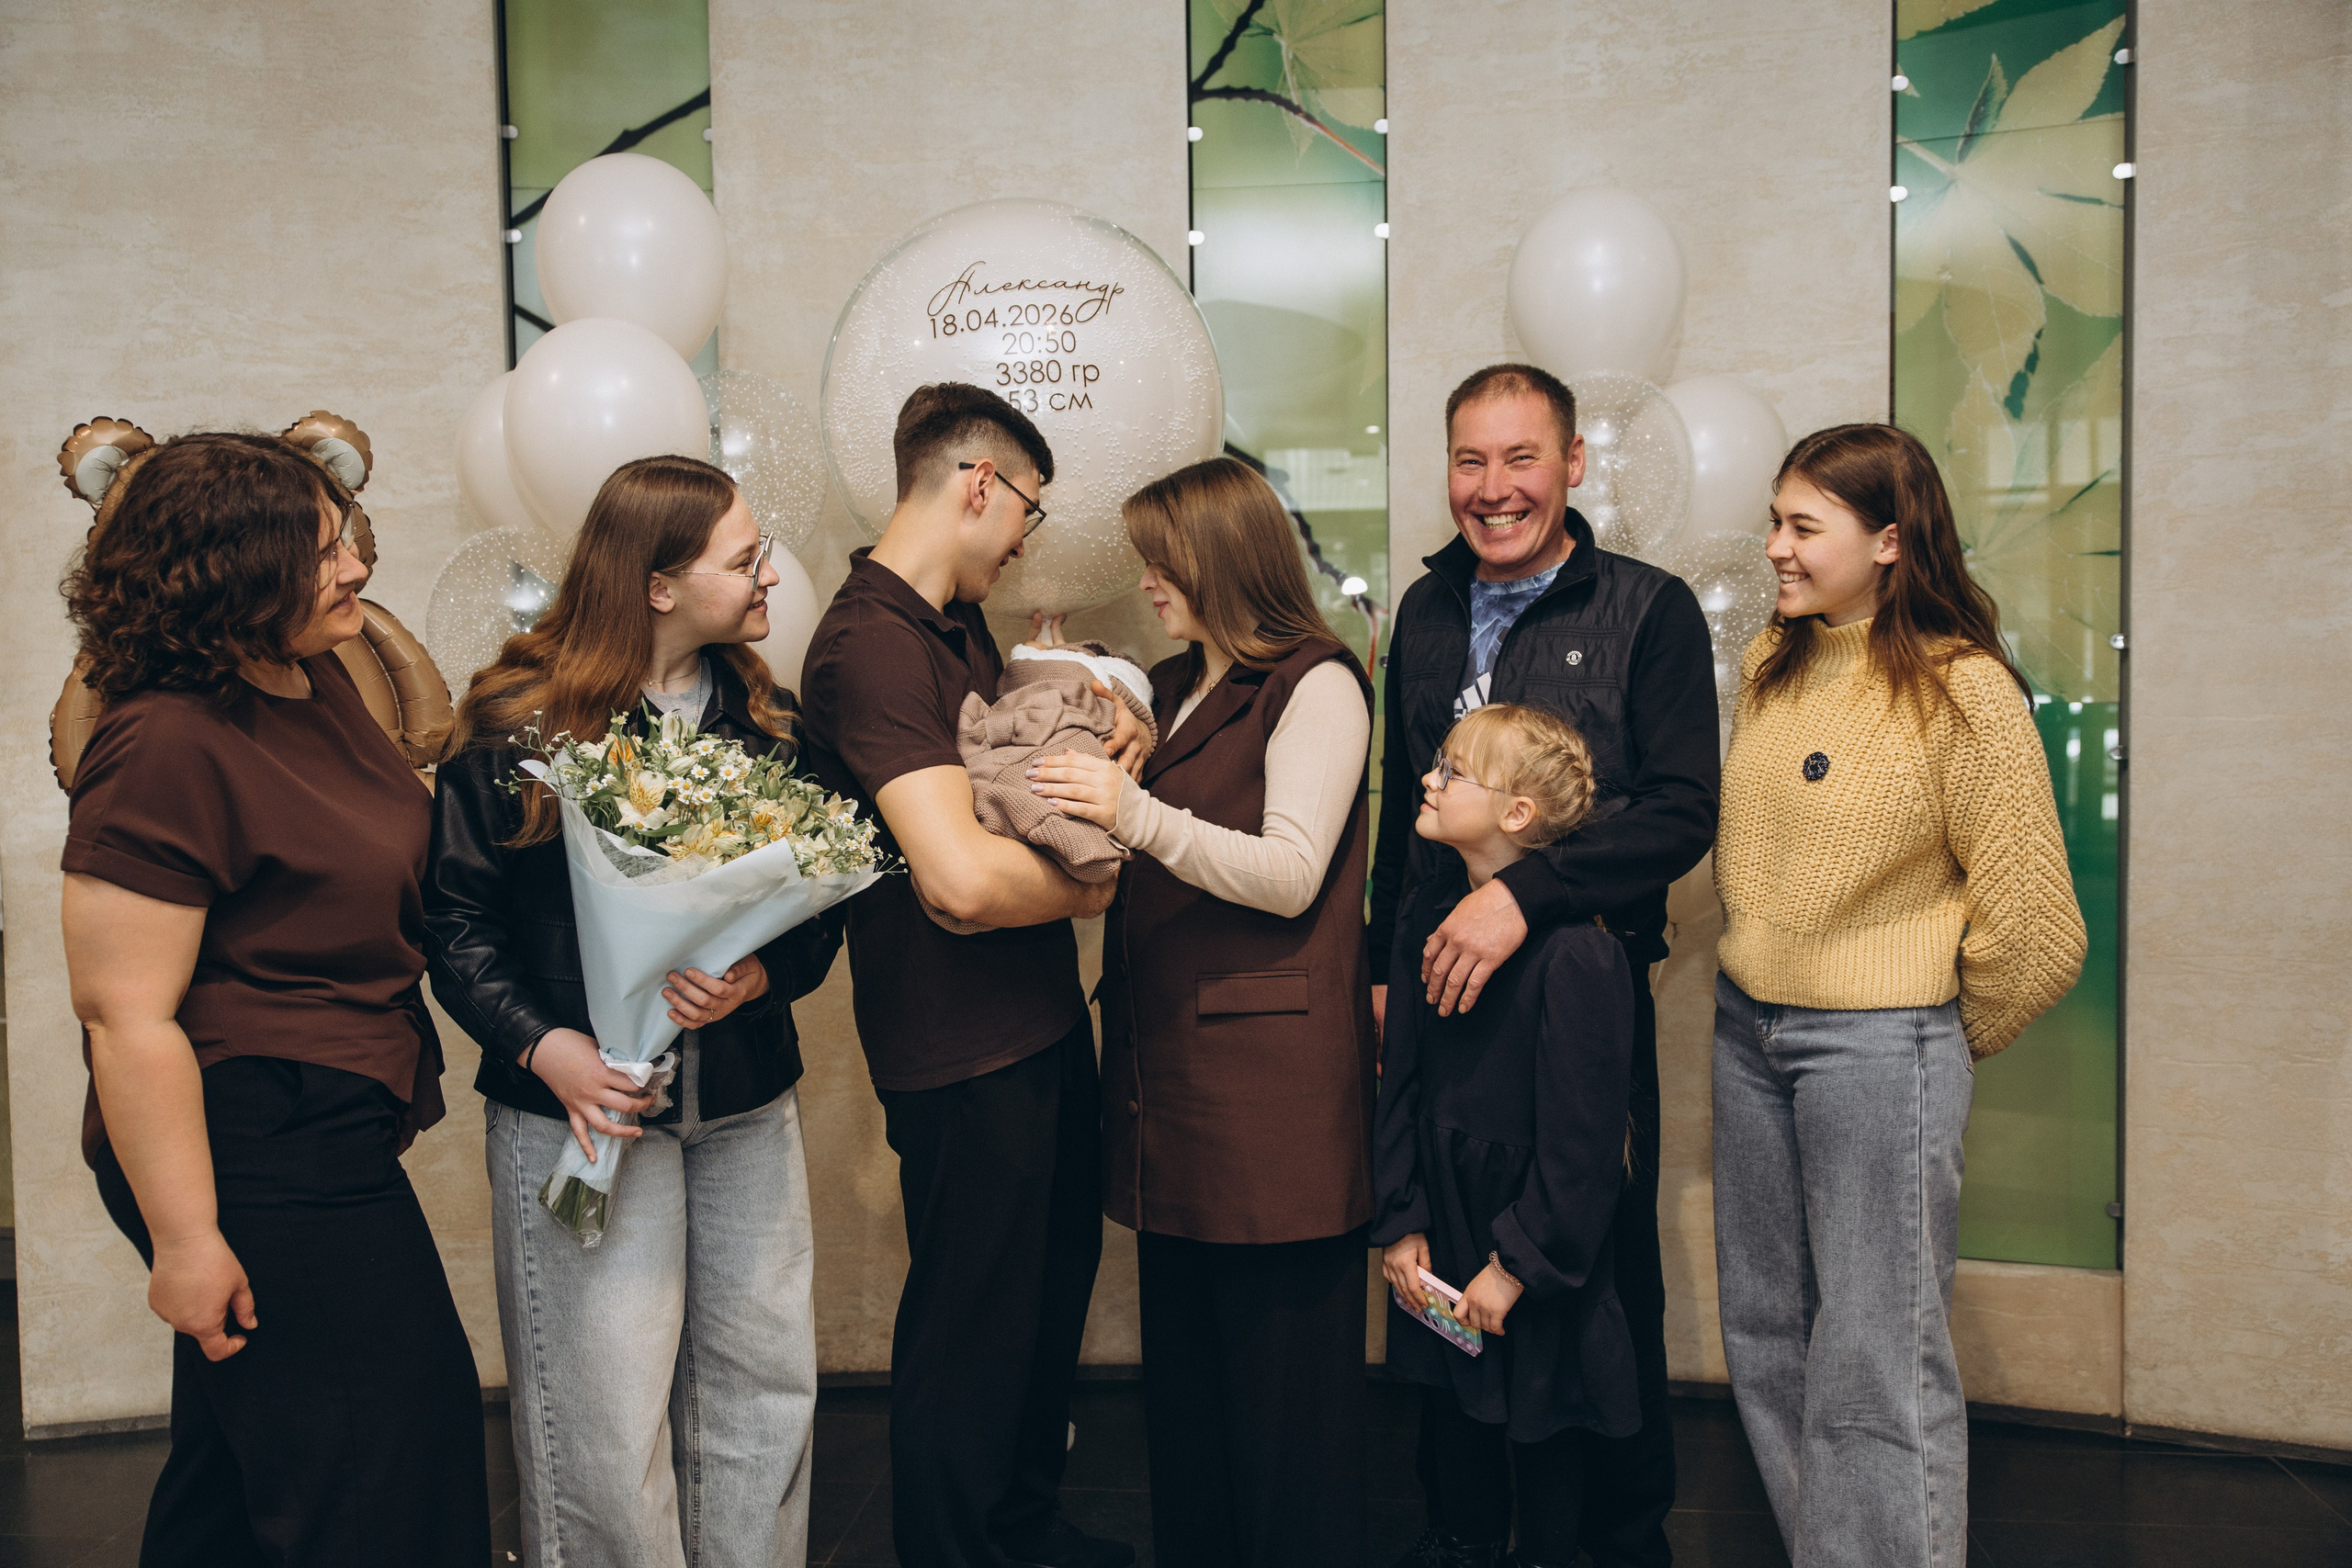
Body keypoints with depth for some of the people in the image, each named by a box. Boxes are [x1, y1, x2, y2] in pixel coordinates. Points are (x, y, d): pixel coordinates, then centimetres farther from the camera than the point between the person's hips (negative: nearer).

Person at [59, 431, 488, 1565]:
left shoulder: (316, 680, 6)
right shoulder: (165, 747, -22)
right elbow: (126, 1017, -22)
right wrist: (184, 1240, -20)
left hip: (330, 1139, 9)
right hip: (255, 1161, -9)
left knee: (237, 1471, 24)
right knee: (385, 1471, 3)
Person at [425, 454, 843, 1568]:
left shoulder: (764, 717, 5)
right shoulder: (517, 722, -7)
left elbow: (823, 896, 5)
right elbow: (457, 914, -4)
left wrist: (762, 977, -15)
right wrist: (542, 1044, -16)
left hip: (748, 1101, 4)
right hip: (587, 1101, -4)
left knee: (766, 1380, 11)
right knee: (605, 1406, 3)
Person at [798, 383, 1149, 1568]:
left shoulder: (962, 626, 10)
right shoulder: (869, 644, -22)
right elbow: (961, 877, -32)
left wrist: (1098, 755, 2)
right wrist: (1091, 883, -13)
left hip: (1043, 1022, 10)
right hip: (963, 1056, -10)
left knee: (1056, 1276, 23)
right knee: (970, 1329, 7)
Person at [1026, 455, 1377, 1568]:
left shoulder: (1317, 687, -5)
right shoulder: (1169, 689, 19)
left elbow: (1289, 876, -15)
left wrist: (1135, 814, -24)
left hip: (1272, 1079, -7)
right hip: (1166, 1060, 8)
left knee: (1282, 1352, 2)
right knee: (1180, 1350, 15)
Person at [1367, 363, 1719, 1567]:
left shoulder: (1648, 611, -5)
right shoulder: (1427, 610, 11)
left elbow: (1683, 810, -14)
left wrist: (1523, 894, -24)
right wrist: (1382, 964, 15)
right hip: (1440, 992, 4)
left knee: (1605, 1281, 7)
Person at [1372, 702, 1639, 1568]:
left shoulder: (1575, 952, -22)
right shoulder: (1428, 916, 0)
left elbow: (1582, 1139, -19)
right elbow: (1400, 1081, 4)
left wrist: (1518, 1263, -14)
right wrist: (1402, 1222, 1)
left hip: (1539, 1250, -6)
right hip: (1441, 1234, 6)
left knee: (1542, 1438, 12)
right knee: (1452, 1419, 18)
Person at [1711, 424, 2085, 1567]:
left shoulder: (1963, 690, -12)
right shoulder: (1769, 665, 7)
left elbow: (2034, 927, -10)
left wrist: (1945, 1044, 1)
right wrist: (1758, 999, 16)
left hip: (1880, 1044, -7)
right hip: (1747, 1029, 7)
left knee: (1876, 1366, 2)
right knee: (1766, 1338, 15)